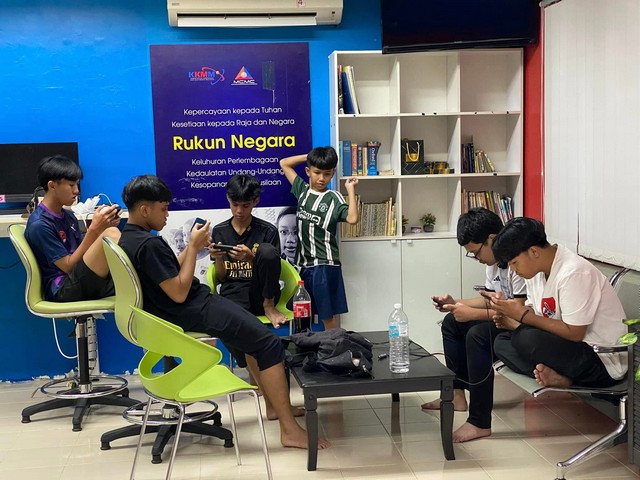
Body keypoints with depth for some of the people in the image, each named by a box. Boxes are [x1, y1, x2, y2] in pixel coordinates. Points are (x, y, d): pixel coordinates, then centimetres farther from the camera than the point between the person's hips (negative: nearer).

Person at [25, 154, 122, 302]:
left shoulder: (68, 215, 15)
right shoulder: (39, 225, -11)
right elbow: (68, 266, -13)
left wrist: (101, 227, -2)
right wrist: (94, 229, -18)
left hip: (82, 282, 8)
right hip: (63, 290, -8)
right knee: (111, 234, -23)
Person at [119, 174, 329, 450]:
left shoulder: (128, 239, 8)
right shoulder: (149, 244, -24)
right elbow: (179, 292, -23)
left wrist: (192, 247, 5)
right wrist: (193, 247, -15)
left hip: (191, 306, 11)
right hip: (192, 312, -11)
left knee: (252, 333, 24)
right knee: (269, 343, -12)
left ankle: (273, 404, 30)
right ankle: (289, 429, -12)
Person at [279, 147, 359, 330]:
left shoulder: (334, 198, -5)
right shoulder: (302, 190, 9)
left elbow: (352, 218, -21)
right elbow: (284, 163, 17)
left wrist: (351, 190, -15)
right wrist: (310, 156, 10)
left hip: (325, 263, -5)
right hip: (304, 262, 5)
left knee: (328, 314, -3)